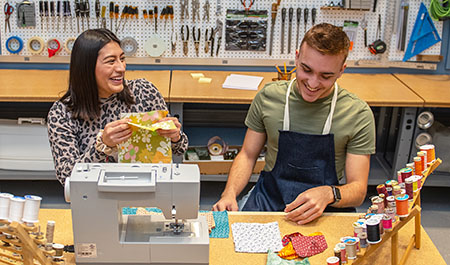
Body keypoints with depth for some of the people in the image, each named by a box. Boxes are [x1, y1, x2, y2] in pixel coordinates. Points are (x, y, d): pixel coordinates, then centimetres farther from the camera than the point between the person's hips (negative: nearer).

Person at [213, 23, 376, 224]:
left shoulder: (358, 115, -7)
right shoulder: (268, 97, -1)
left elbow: (358, 189, -6)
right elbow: (248, 155, 8)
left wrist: (329, 194, -28)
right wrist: (229, 194, -11)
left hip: (326, 211, 0)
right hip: (269, 200, 1)